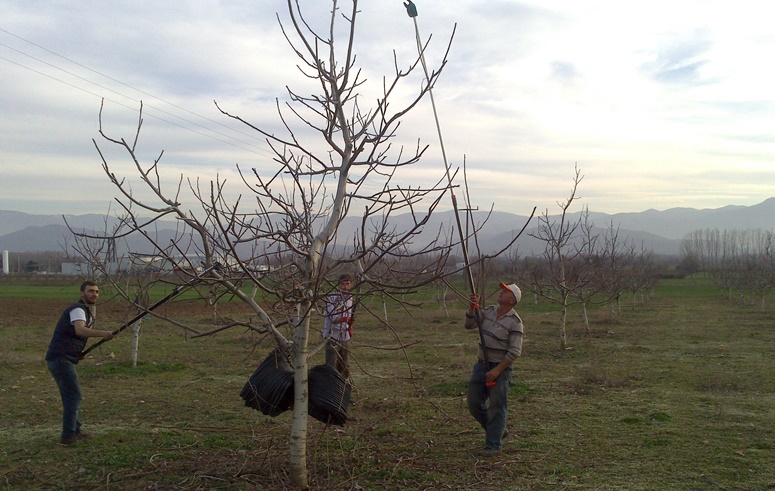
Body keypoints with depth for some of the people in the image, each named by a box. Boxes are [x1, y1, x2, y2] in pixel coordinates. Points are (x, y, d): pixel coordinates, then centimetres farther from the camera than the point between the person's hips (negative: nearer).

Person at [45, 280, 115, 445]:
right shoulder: (78, 309, -11)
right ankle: (68, 436, -7)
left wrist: (78, 353, 14)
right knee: (74, 396, -10)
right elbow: (80, 330, -32)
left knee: (71, 396, 18)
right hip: (61, 359, -10)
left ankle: (74, 430, 28)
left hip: (63, 359, 10)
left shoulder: (86, 311, 20)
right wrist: (102, 333, -45)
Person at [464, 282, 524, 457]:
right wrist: (473, 308, -10)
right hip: (482, 365, 7)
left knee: (497, 407, -1)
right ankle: (498, 431, 30)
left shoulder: (515, 322, -14)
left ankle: (493, 445, 9)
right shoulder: (489, 311, 6)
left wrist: (497, 370, -19)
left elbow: (514, 352, -16)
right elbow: (469, 325, 5)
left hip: (500, 369, -7)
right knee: (474, 403, 11)